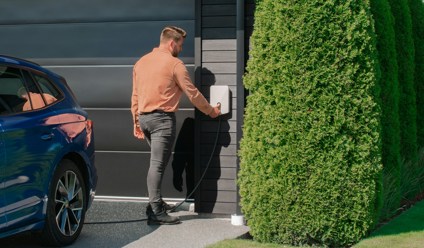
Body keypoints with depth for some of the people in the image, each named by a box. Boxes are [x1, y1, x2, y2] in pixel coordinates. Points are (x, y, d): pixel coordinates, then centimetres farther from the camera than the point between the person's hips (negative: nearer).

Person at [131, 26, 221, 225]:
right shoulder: (174, 64, -7)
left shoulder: (141, 62, 14)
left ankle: (155, 203, 23)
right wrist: (211, 111, 8)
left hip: (143, 117, 8)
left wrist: (136, 122, 22)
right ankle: (156, 213, -10)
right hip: (162, 119, -7)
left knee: (156, 163, 20)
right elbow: (192, 93, -4)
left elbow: (135, 96, 17)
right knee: (157, 165, -9)